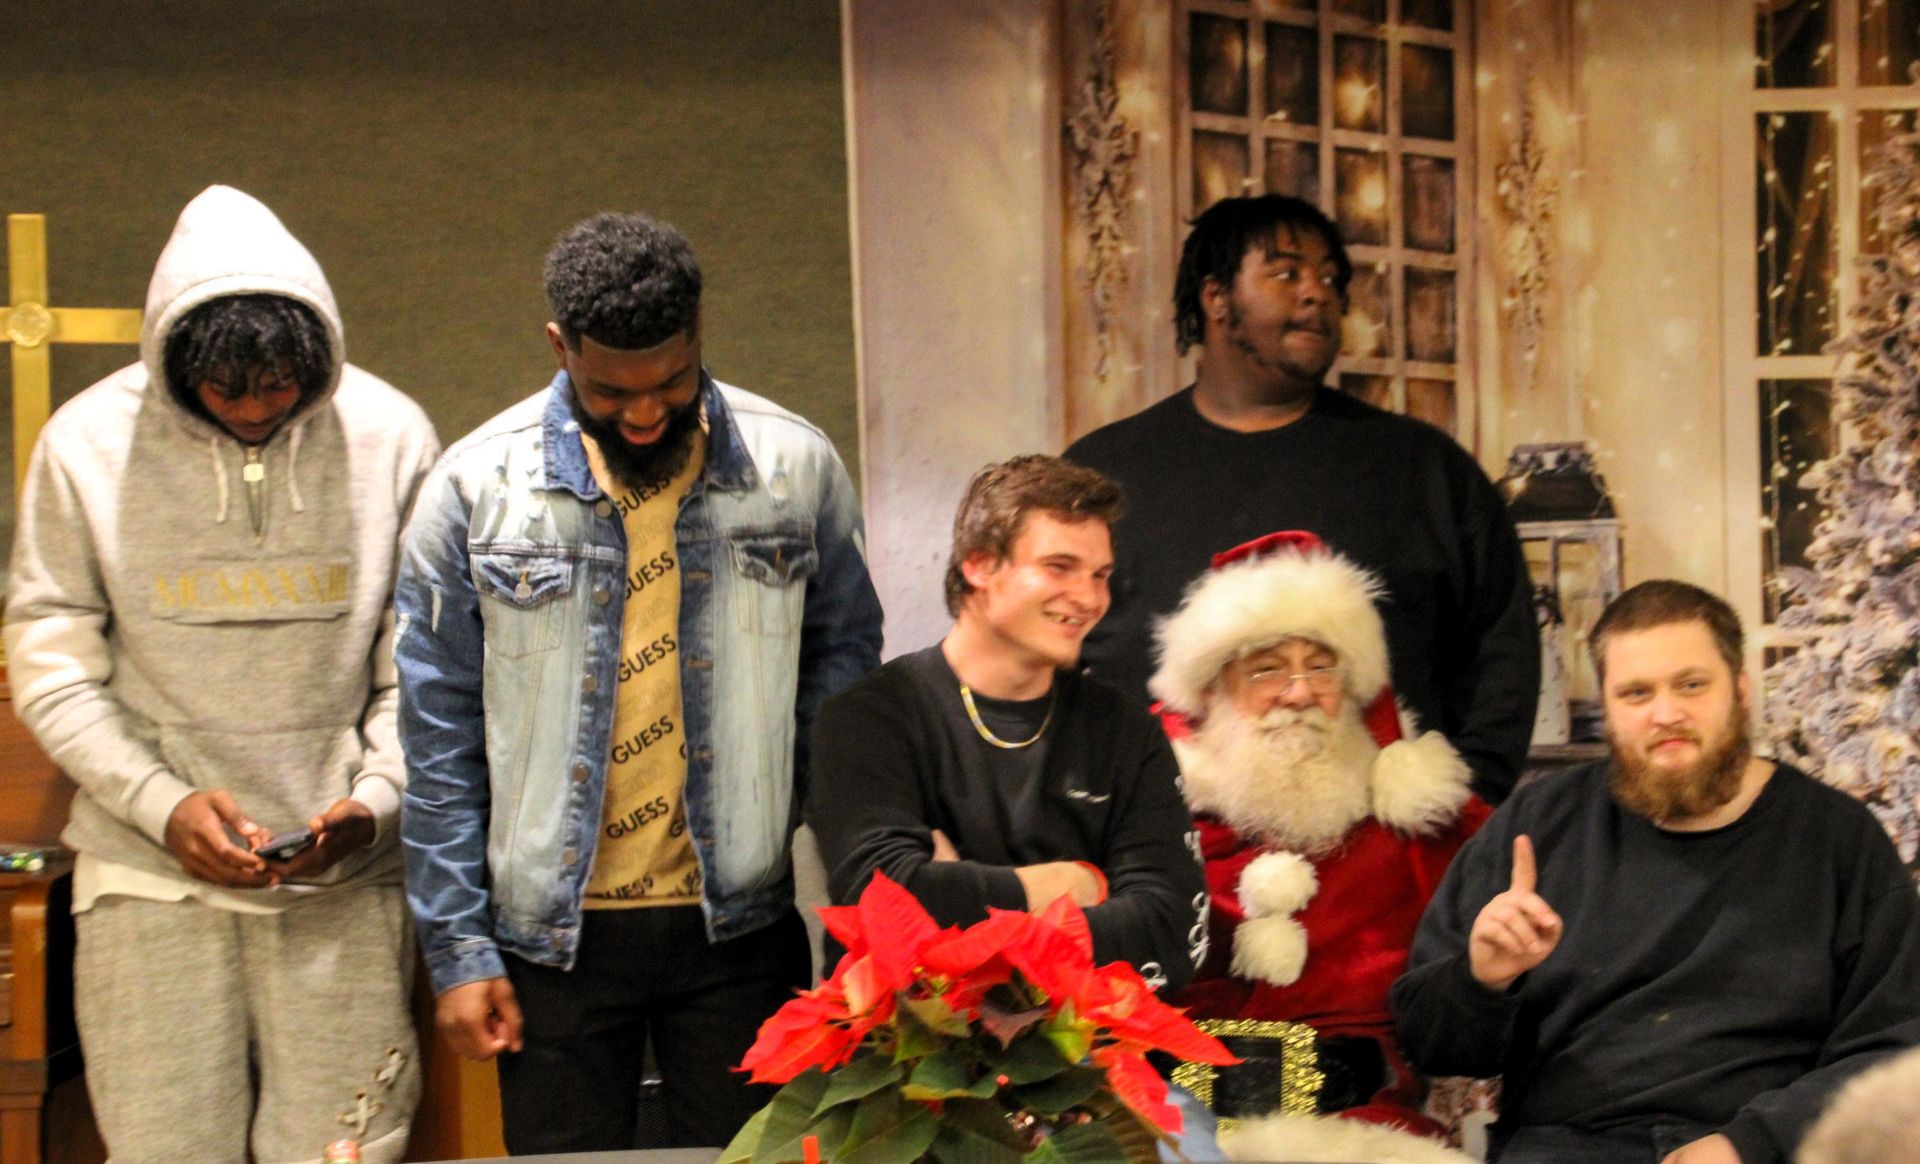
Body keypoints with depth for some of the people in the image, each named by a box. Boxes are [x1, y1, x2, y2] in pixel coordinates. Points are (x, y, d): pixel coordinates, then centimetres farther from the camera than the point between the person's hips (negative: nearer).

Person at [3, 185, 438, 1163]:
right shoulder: (88, 445, -2)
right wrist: (162, 804, -13)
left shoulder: (390, 438, -1)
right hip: (151, 873, 0)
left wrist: (378, 797, -13)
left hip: (342, 876, 0)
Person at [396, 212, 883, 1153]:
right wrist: (459, 950, -4)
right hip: (558, 933, -1)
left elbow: (842, 661, 9)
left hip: (740, 925, 1)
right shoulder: (478, 487, -4)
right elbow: (441, 737, -1)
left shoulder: (795, 467, -1)